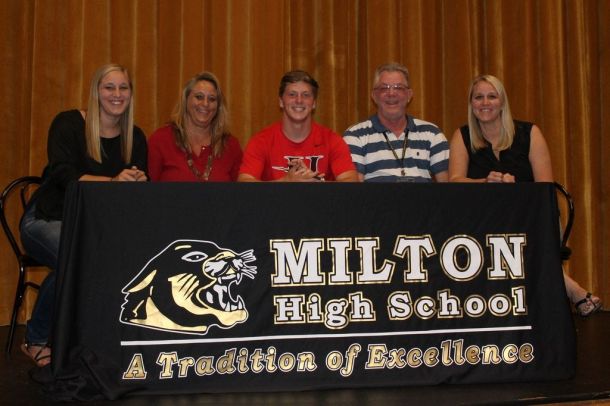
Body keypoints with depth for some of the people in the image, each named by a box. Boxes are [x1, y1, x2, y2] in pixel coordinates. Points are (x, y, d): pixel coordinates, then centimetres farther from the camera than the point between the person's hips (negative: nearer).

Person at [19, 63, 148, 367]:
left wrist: (139, 182, -23)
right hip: (48, 219, -4)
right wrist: (113, 181, -33)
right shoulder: (68, 123, -4)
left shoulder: (135, 137, 10)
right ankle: (36, 340, -11)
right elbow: (63, 176, -19)